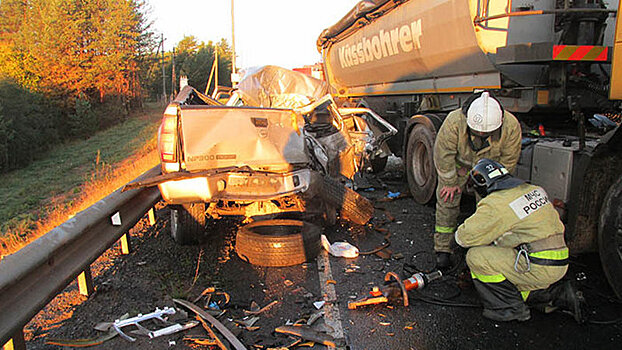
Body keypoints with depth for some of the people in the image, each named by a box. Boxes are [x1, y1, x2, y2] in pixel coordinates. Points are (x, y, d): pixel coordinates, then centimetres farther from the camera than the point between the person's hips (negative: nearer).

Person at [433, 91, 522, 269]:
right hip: (458, 164, -1)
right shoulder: (454, 122, -39)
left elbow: (509, 159, -14)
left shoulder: (511, 126, -32)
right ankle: (443, 250, 6)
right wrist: (450, 182, -13)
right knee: (448, 202, -4)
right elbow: (443, 155, -24)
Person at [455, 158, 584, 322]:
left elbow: (464, 237, -14)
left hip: (539, 268, -9)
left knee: (476, 256, -10)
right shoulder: (534, 189, 11)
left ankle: (510, 308, -1)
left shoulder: (495, 204, -16)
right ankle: (558, 293, 18)